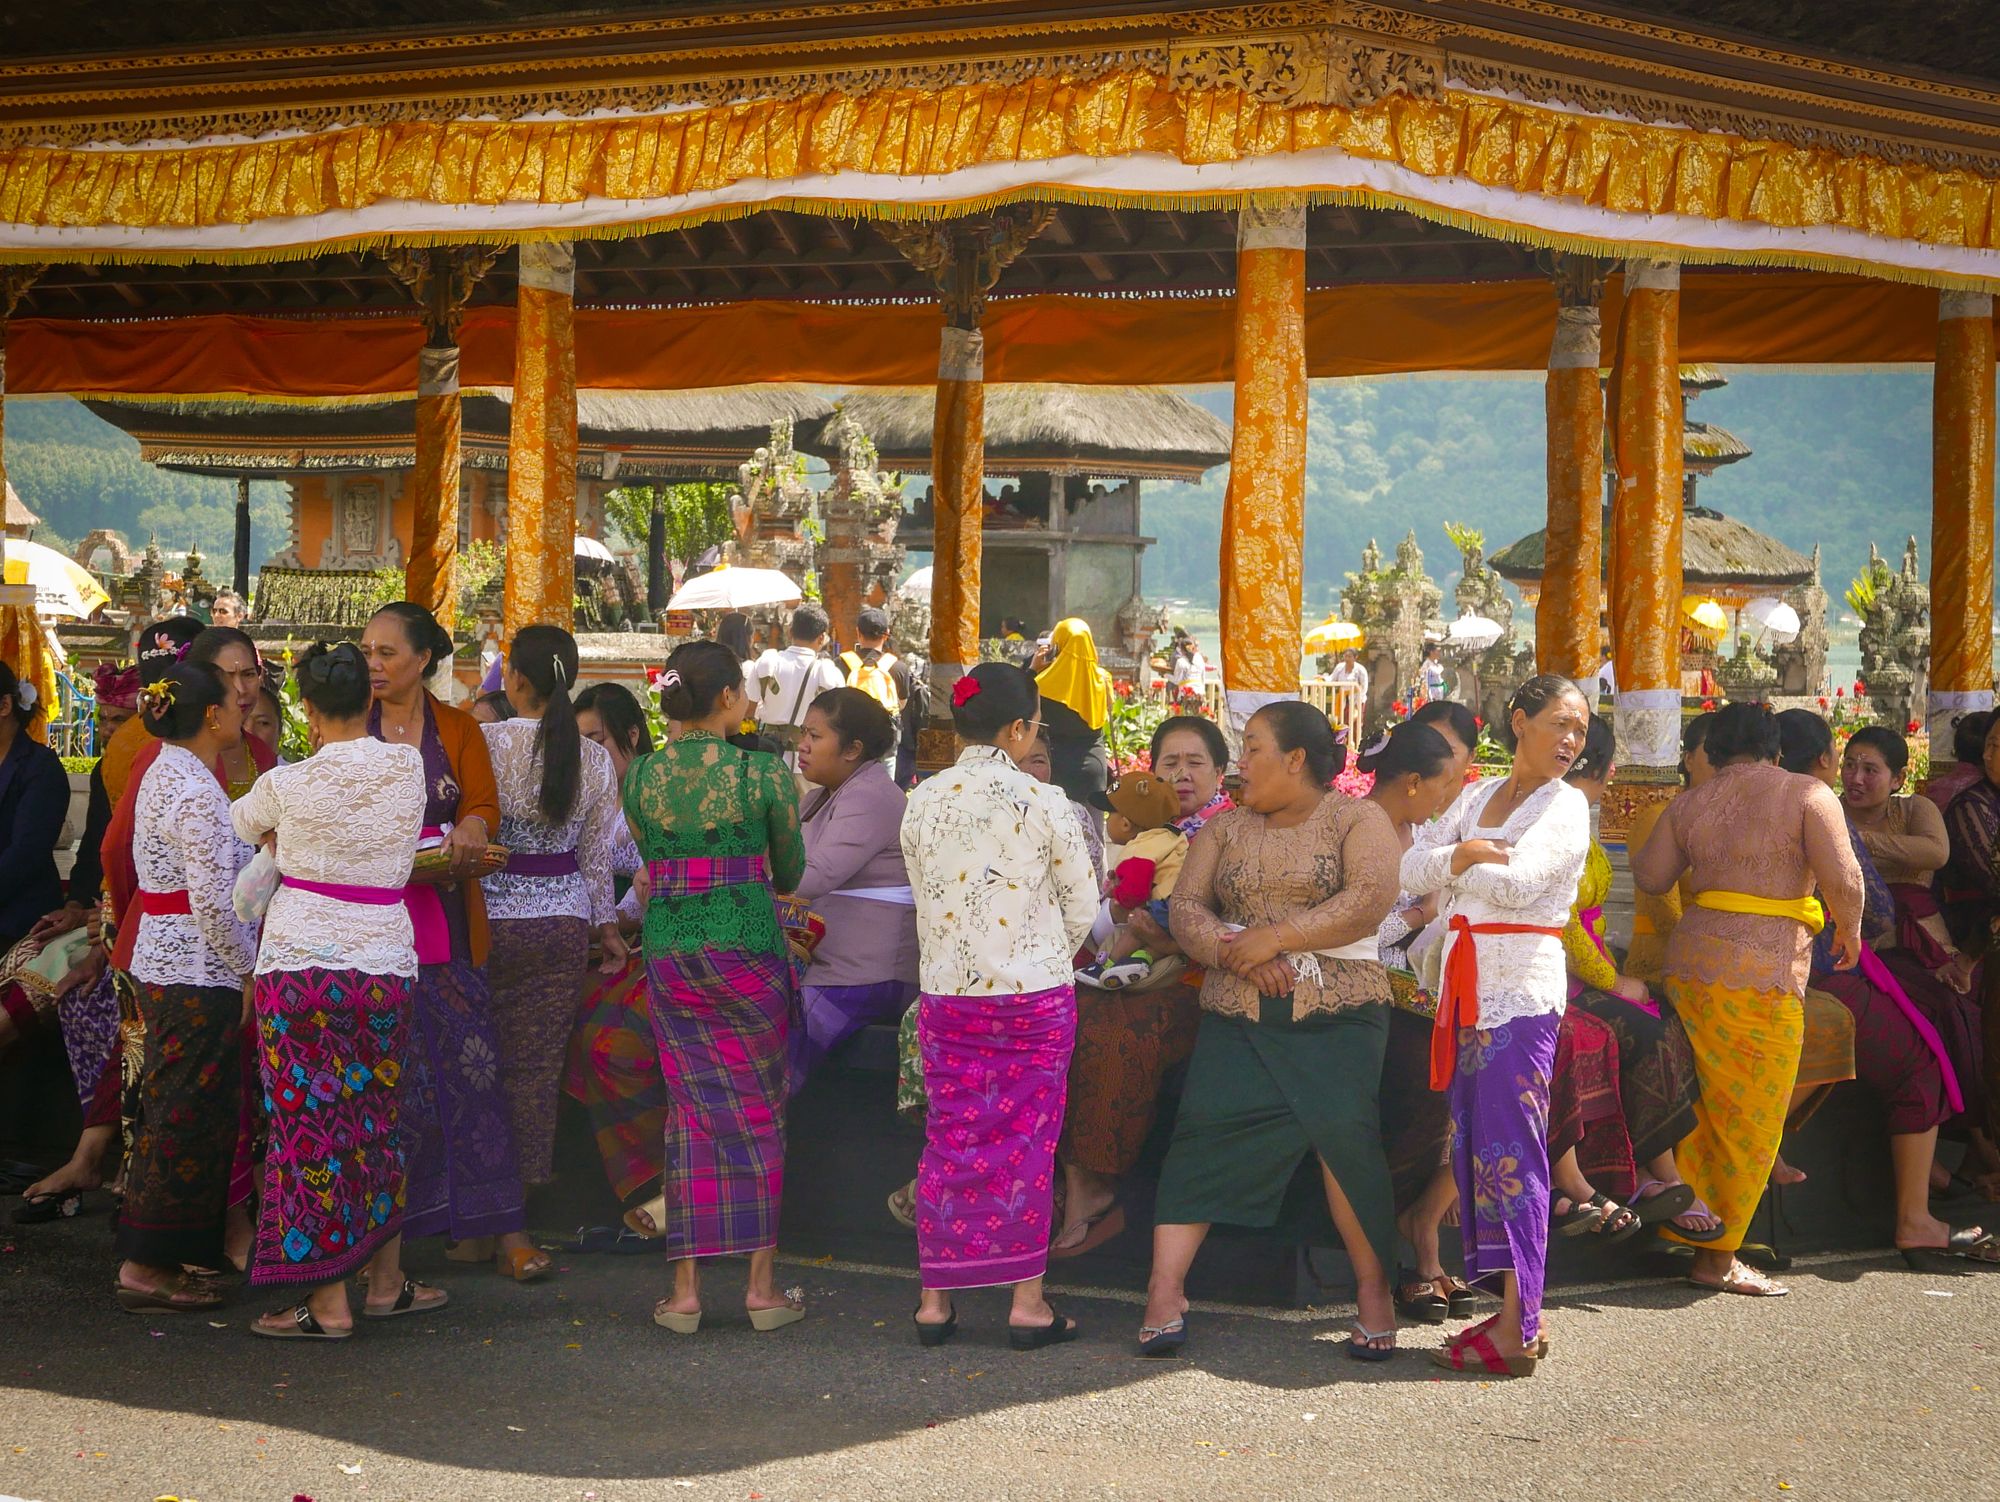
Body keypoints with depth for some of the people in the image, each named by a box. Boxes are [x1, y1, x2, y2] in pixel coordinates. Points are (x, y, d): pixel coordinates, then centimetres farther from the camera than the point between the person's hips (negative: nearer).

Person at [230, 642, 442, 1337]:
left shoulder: (288, 785, -9)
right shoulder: (409, 767, -1)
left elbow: (239, 824, 12)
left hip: (300, 961, -4)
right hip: (384, 961, 4)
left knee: (309, 1124, 1)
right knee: (378, 1121, 16)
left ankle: (328, 1302, 4)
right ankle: (386, 1282, 25)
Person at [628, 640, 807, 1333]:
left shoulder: (639, 776, 3)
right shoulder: (765, 774, -6)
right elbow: (790, 873, 7)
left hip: (667, 950, 3)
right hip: (746, 947, -3)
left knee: (691, 1114, 9)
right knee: (758, 1113, 7)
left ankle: (686, 1291, 7)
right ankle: (762, 1286, 11)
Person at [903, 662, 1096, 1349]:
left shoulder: (921, 802, 1)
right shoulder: (1042, 801, -9)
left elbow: (925, 898, 10)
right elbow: (1082, 905, -1)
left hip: (946, 994, 3)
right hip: (1035, 992, -3)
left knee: (951, 1138, 9)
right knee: (1026, 1141, 4)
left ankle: (937, 1299, 13)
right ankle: (1028, 1301, 8)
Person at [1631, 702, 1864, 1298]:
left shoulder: (1689, 804, 10)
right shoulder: (1808, 795, -2)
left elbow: (1650, 878, 13)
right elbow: (1843, 879, -11)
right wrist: (1849, 931, 8)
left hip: (1691, 961, 5)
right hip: (1764, 972, -5)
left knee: (1705, 1109, 17)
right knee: (1750, 1119, 3)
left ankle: (1689, 1227, 23)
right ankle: (1719, 1257, 6)